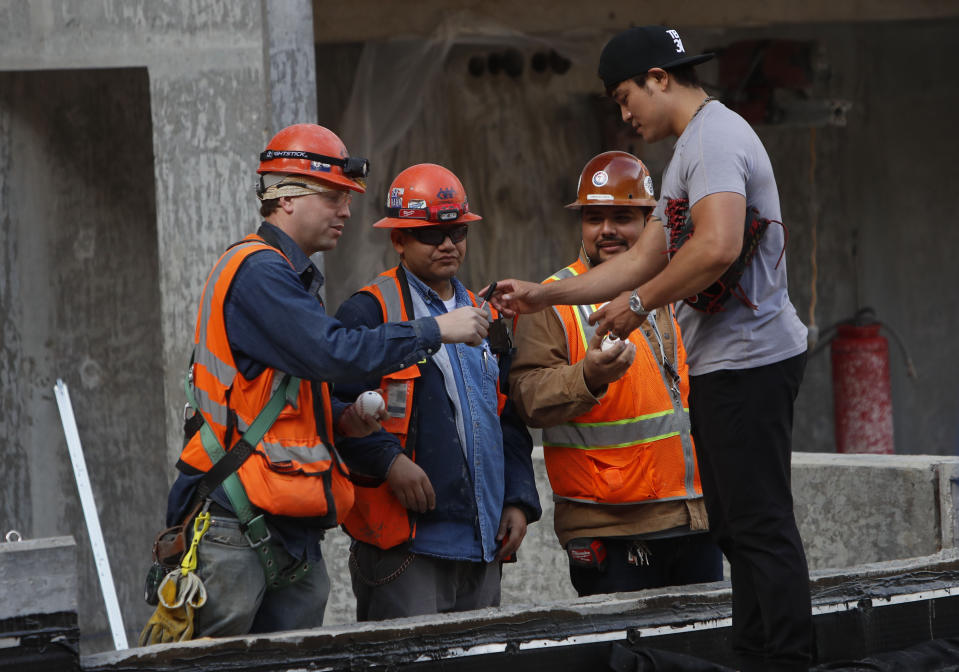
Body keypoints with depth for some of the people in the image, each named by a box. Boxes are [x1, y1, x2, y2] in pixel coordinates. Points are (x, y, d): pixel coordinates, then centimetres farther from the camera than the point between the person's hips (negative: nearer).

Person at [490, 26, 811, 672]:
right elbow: (644, 260, 27)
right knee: (739, 526, 10)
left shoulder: (715, 137, -11)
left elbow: (717, 248, -26)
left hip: (748, 362, -11)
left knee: (761, 525, -11)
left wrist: (639, 303, -13)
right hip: (722, 362, 11)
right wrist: (542, 295, 24)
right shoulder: (693, 147, 23)